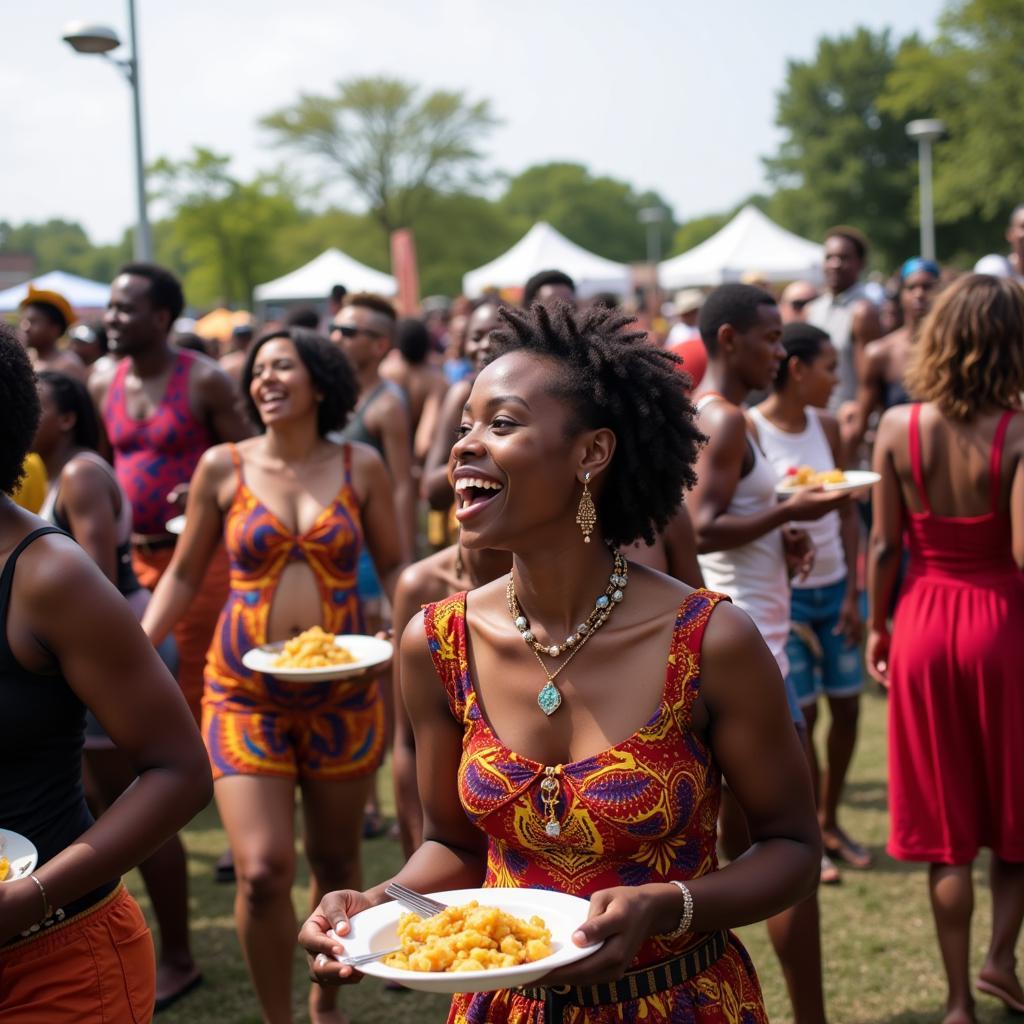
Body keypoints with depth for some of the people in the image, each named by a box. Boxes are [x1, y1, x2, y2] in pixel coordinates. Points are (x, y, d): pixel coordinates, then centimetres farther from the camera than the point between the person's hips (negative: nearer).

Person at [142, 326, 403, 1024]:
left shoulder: (361, 467, 2)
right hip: (245, 690, -1)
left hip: (342, 690, 1)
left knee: (335, 861, 12)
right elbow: (184, 576, 8)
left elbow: (394, 565, 8)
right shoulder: (223, 467, 1)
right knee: (263, 871, -11)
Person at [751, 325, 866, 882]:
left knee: (847, 704, 8)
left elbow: (847, 514, 7)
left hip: (833, 587, 6)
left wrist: (852, 595, 3)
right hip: (784, 591, -5)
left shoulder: (826, 426, 6)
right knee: (800, 714, 0)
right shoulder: (748, 429, -11)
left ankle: (830, 822, 27)